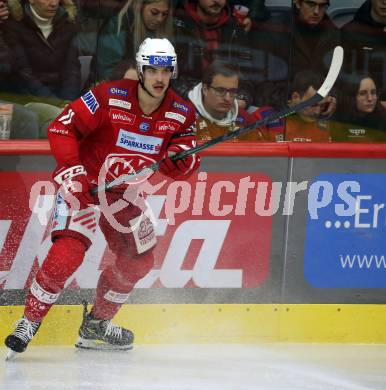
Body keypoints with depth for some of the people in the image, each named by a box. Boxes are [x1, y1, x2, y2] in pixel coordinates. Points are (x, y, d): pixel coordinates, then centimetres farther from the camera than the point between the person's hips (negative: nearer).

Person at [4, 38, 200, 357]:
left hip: (123, 189, 7)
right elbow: (61, 128, -20)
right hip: (83, 180, -6)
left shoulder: (182, 113, -7)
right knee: (70, 249, -25)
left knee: (139, 260, 11)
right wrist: (71, 169, -30)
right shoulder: (110, 97, -22)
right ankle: (29, 322, -17)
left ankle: (97, 324, 29)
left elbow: (181, 170, -4)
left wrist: (183, 157, -27)